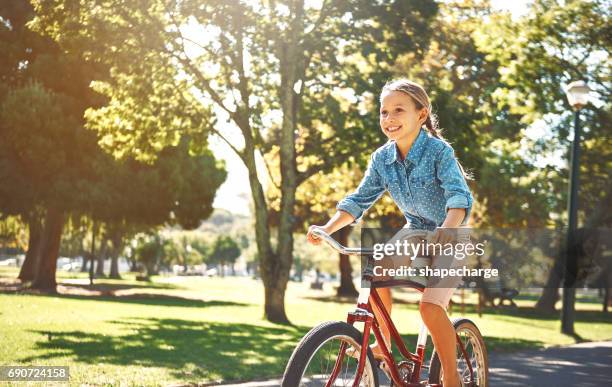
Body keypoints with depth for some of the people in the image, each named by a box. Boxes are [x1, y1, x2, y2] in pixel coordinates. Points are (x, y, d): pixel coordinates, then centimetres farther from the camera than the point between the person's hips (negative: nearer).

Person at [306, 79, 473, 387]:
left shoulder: (439, 151, -24)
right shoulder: (382, 158, -8)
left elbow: (459, 195, -36)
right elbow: (359, 199, -7)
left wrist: (448, 227, -57)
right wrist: (328, 227, -24)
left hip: (449, 240, -6)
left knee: (430, 306, -23)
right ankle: (384, 343, 4)